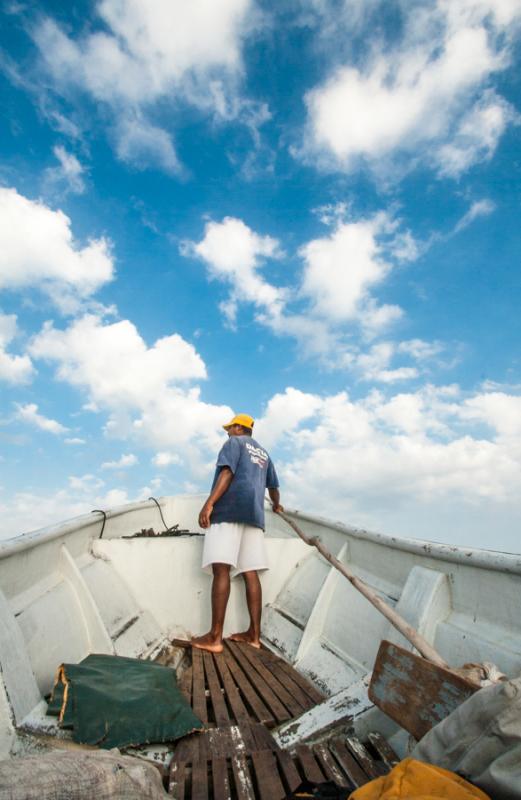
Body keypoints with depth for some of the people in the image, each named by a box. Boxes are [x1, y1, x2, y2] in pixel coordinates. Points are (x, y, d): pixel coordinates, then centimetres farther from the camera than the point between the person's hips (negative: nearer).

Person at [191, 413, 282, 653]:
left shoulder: (234, 442, 8)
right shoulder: (263, 453, 28)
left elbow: (227, 472, -9)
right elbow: (273, 486, 35)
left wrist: (209, 502, -18)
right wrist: (276, 505, 54)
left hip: (229, 508, -7)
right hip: (253, 513, 7)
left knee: (221, 568, -11)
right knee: (250, 572, 4)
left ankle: (215, 637, -13)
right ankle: (254, 634, 6)